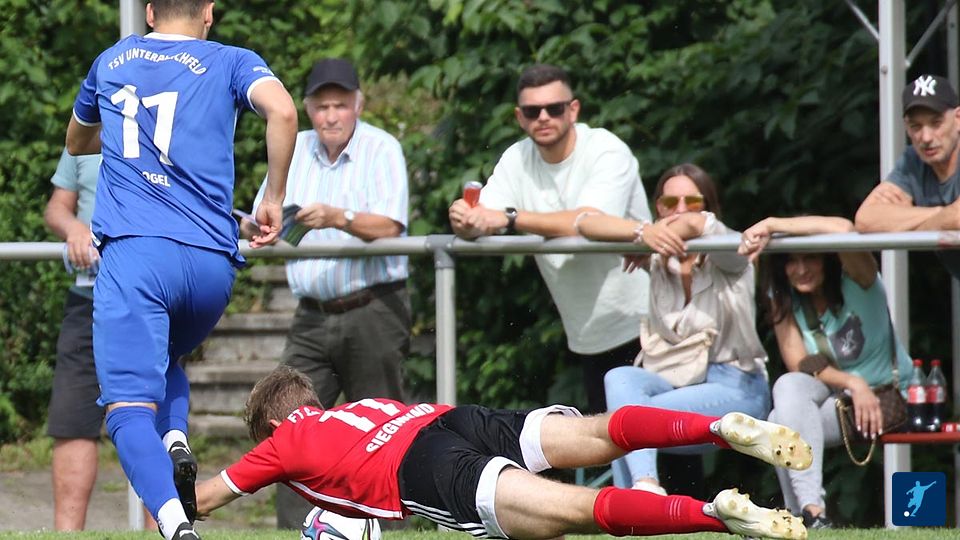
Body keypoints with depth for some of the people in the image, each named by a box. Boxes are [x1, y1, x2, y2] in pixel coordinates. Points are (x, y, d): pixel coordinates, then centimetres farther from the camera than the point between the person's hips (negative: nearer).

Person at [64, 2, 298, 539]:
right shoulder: (230, 63, 12)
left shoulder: (112, 62, 21)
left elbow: (76, 142, 40)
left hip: (133, 252, -1)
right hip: (213, 261, 1)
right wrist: (275, 201, 1)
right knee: (165, 360, 29)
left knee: (131, 408, -10)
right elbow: (283, 111, -10)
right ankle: (176, 443, -1)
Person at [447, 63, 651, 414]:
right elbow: (481, 225, -7)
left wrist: (510, 217, -35)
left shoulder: (607, 153, -14)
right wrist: (464, 220, -32)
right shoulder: (516, 160, 3)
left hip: (640, 325, -6)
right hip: (589, 337, 6)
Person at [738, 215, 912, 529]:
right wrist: (853, 384, -24)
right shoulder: (782, 298, -1)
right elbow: (798, 365, -7)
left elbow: (844, 230, -39)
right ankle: (811, 513, -33)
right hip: (830, 395, 5)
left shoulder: (856, 279, -15)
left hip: (888, 395, -5)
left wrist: (770, 225, -36)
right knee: (789, 386, -32)